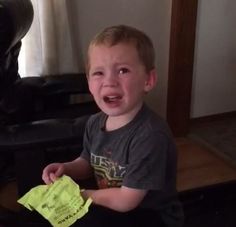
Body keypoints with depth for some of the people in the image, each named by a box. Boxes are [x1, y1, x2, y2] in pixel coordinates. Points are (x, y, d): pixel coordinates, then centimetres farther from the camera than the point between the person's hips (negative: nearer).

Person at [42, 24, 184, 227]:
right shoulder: (95, 123, -5)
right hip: (112, 207, 7)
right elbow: (88, 163, 14)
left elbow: (126, 200, -26)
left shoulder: (150, 135, -31)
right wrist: (66, 168, -8)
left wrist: (81, 194, -13)